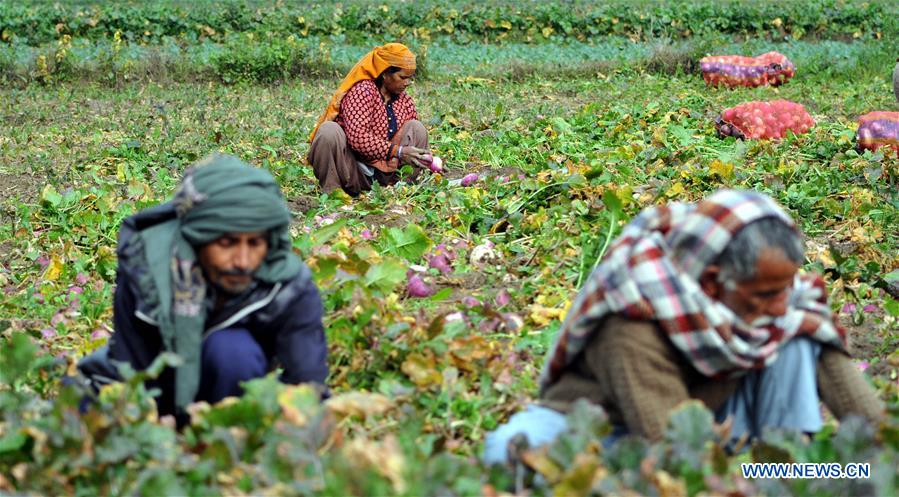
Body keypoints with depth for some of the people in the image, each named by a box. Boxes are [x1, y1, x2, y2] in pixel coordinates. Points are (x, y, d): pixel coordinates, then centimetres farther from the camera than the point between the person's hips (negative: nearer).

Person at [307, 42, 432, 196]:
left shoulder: (405, 100, 7)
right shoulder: (362, 91, -15)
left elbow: (416, 136, 12)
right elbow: (357, 138, -27)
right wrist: (397, 151, -30)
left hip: (380, 171, 6)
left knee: (417, 127, -6)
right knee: (329, 130, -33)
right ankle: (331, 189, -21)